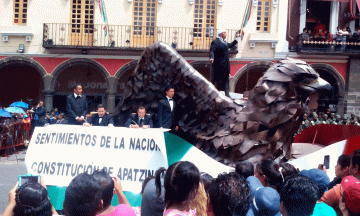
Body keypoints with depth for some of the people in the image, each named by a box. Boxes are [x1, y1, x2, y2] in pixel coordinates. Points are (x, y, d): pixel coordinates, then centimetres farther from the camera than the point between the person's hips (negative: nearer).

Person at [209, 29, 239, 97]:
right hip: (219, 64, -9)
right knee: (216, 79, -4)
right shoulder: (215, 42, -10)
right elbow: (212, 51, -22)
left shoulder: (224, 42, 18)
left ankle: (227, 94, 10)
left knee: (226, 79, 8)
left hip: (226, 65, 9)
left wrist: (236, 39, 35)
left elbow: (230, 45, 36)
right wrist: (212, 57, -39)